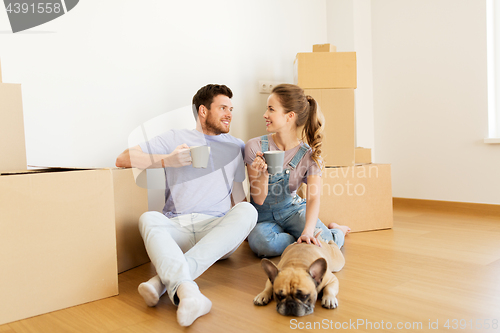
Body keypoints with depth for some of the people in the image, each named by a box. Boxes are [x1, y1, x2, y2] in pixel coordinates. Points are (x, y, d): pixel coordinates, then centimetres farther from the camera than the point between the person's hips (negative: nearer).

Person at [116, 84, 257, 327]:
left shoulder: (236, 147, 21)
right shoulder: (176, 139, 13)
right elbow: (124, 159, 5)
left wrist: (245, 228, 1)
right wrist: (167, 160, -9)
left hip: (217, 232, 2)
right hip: (177, 227, -1)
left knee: (247, 211, -30)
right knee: (149, 218, -32)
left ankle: (164, 280, -41)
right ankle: (187, 290, -55)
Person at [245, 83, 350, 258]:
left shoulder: (310, 156, -9)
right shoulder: (255, 147, -12)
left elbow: (314, 198, -21)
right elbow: (258, 199, -10)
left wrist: (308, 231, -39)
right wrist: (263, 173, -32)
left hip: (293, 209, 1)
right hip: (264, 215, 0)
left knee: (323, 241, -27)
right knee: (260, 241, -36)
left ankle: (336, 230, 10)